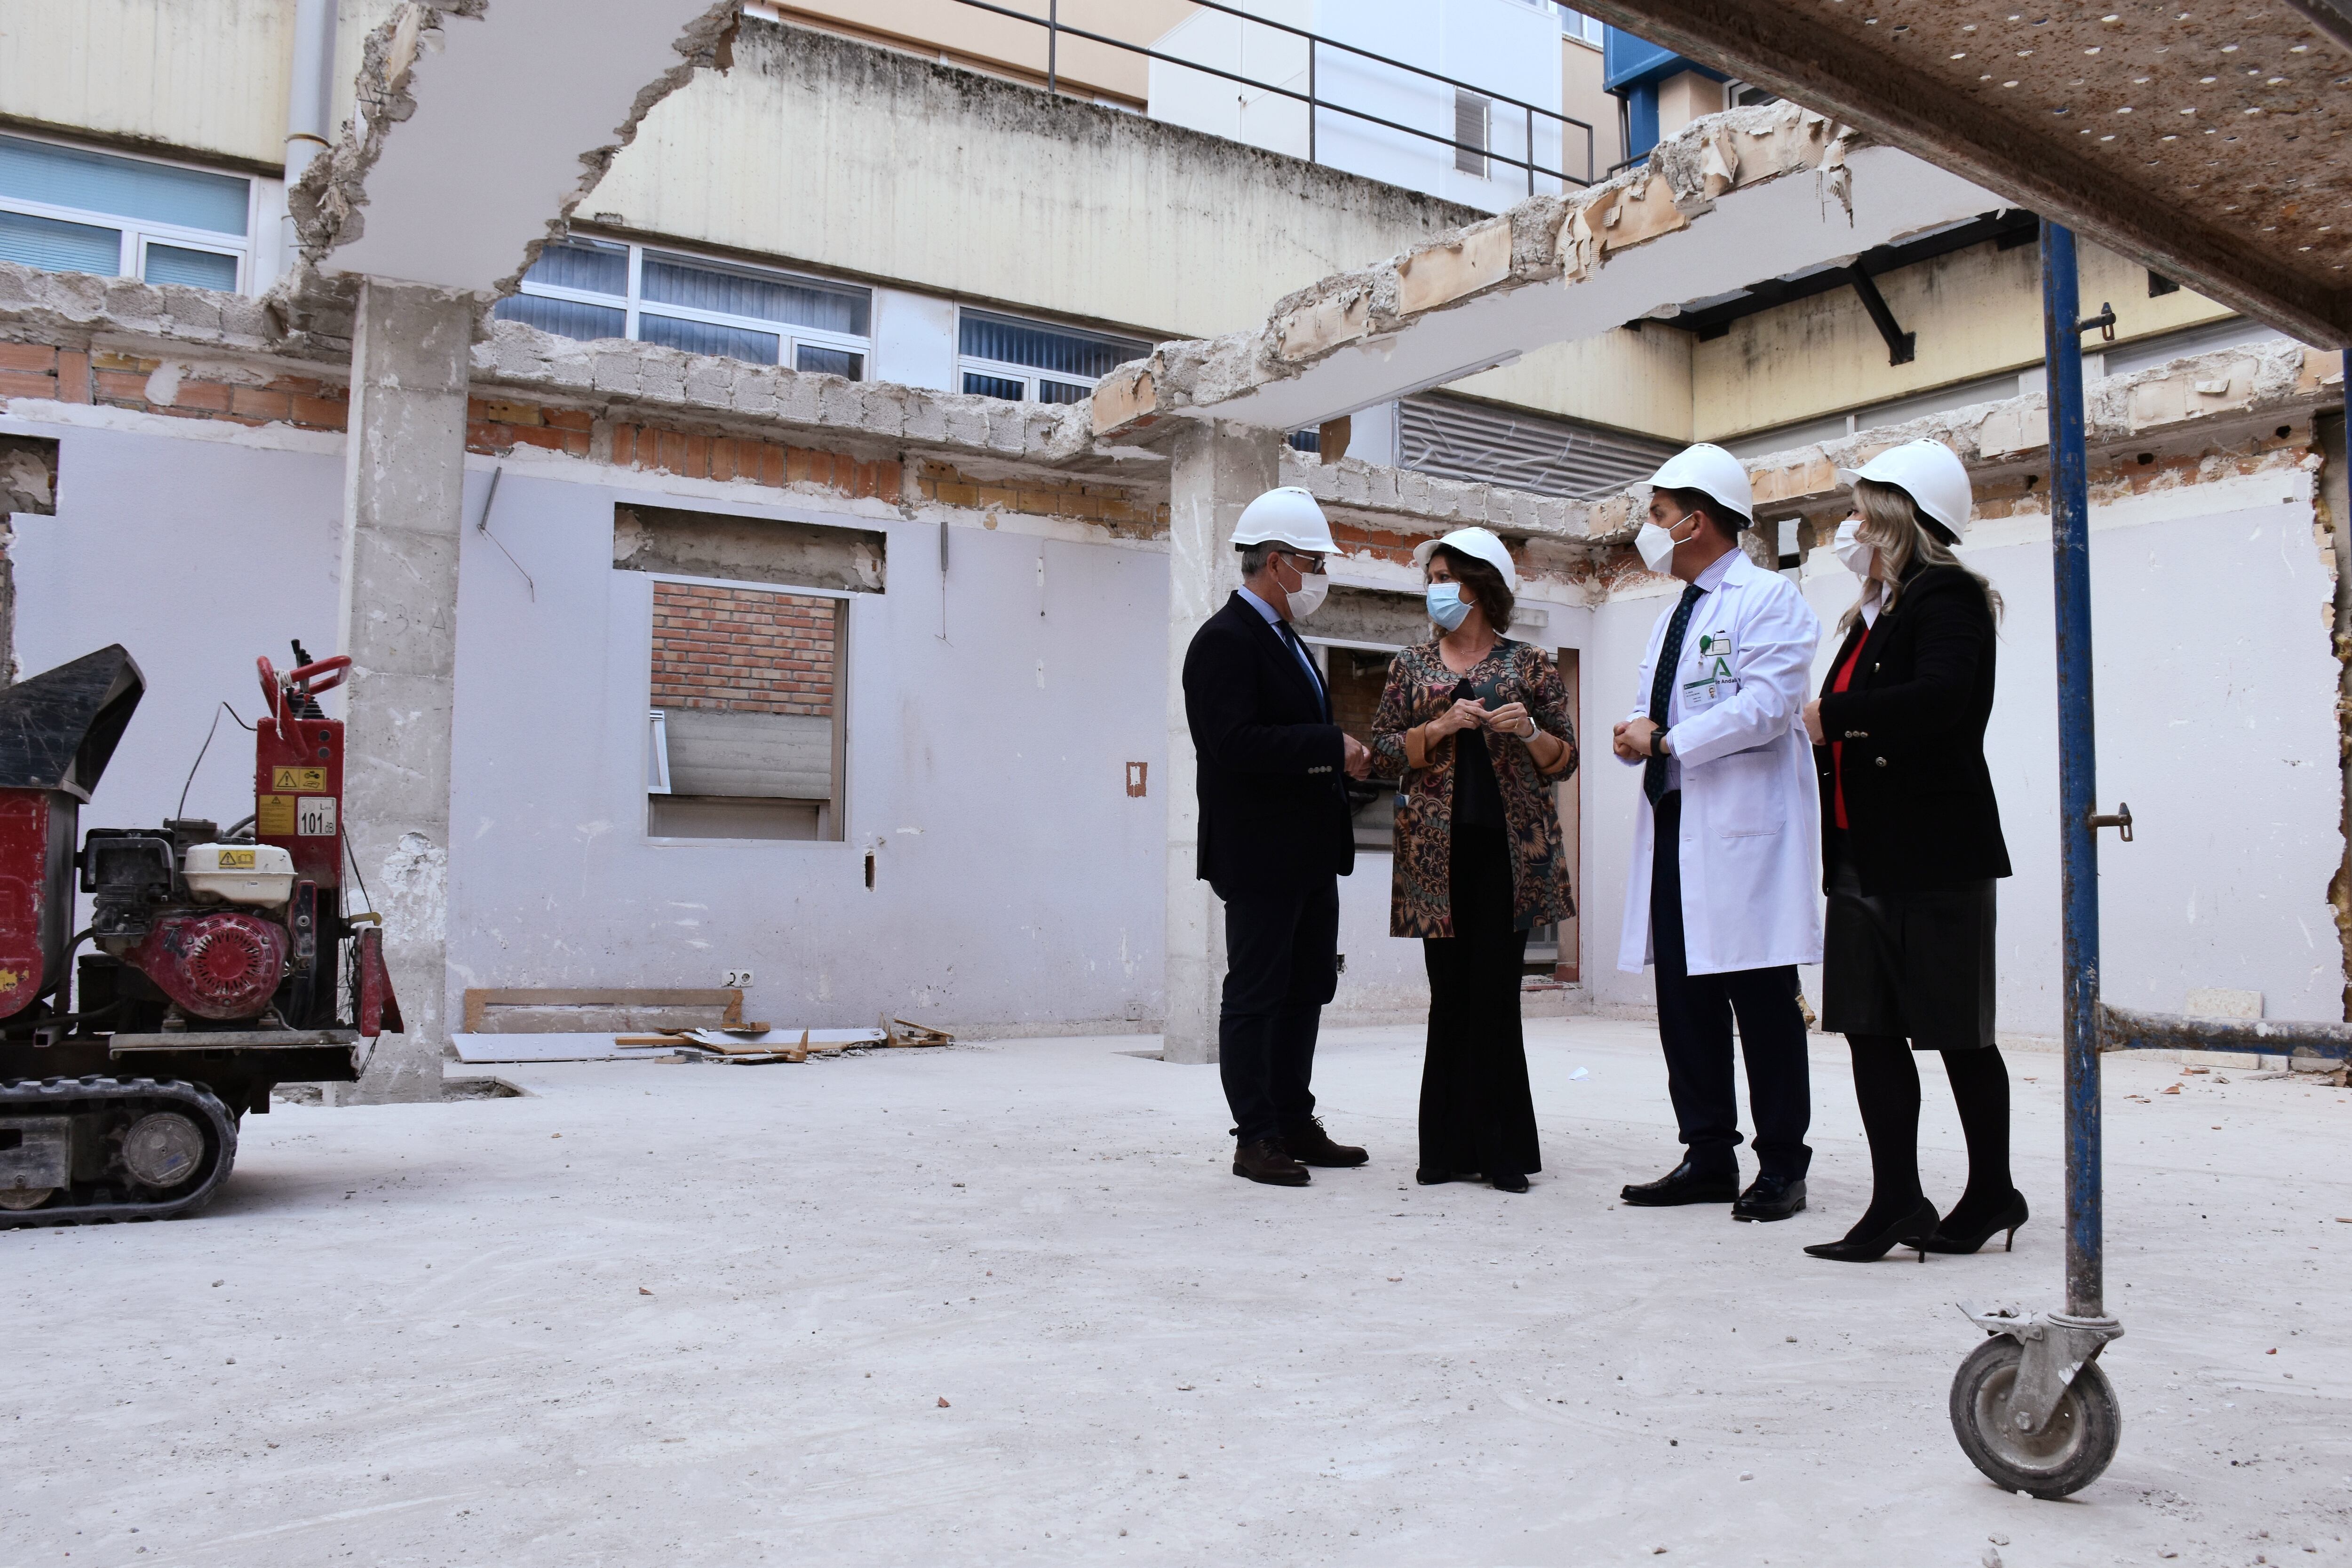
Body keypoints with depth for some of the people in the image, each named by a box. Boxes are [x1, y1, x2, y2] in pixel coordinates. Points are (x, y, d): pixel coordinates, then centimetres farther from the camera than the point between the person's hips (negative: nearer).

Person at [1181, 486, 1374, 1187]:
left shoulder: (1284, 639, 18)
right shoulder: (1225, 641, -13)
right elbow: (1235, 742, -24)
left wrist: (1344, 752, 8)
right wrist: (1333, 748, -21)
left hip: (1308, 853, 10)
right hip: (1260, 857, -10)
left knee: (1306, 990, 14)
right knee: (1255, 994, -1)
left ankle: (1295, 1126, 24)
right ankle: (1255, 1137, 7)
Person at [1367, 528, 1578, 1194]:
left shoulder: (1530, 665, 8)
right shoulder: (1411, 667, 13)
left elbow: (1564, 762, 8)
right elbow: (1383, 754, 7)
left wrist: (1529, 731, -11)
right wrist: (1442, 727, -8)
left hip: (1511, 847, -1)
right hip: (1437, 851, 2)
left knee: (1496, 994, -4)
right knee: (1451, 994, 1)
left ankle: (1499, 1148, 4)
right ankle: (1451, 1146, 8)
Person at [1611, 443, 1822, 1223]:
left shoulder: (1770, 598, -3)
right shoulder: (1672, 617, 24)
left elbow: (1766, 705, -16)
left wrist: (1670, 740, -14)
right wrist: (1635, 734, 4)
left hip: (1744, 830, -8)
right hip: (1673, 828, 9)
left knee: (1763, 1001, -3)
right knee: (1684, 1000, 8)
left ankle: (1781, 1166, 6)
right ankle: (1708, 1158, 16)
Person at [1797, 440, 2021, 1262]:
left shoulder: (1946, 597, -9)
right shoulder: (1876, 615, 18)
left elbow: (1940, 699, -27)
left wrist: (1831, 715, -19)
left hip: (1934, 856, -9)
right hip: (1867, 855, 9)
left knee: (1957, 1034, 2)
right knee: (1871, 1030, 6)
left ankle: (1991, 1193, 17)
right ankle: (1896, 1202, 10)